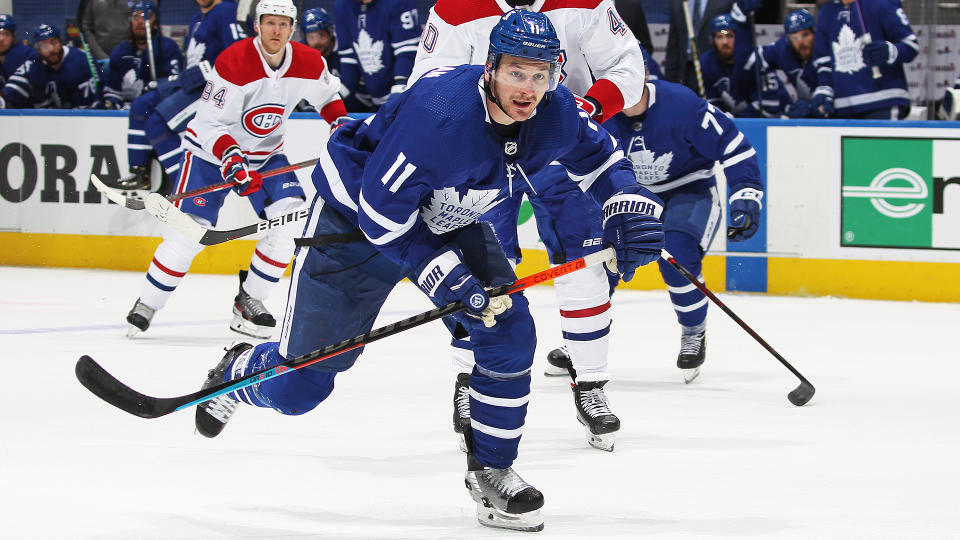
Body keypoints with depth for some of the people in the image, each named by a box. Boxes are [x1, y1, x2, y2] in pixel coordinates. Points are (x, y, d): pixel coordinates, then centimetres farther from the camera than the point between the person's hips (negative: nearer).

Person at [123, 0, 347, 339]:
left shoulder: (309, 63, -11)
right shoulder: (233, 63, -27)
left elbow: (327, 95, 13)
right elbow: (209, 125, -25)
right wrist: (231, 160, -38)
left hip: (266, 152, 5)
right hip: (211, 148, -5)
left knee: (291, 217, -16)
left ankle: (248, 303, -3)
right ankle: (146, 305, 3)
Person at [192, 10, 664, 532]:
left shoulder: (555, 113, -18)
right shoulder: (436, 112, -39)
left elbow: (598, 155, 4)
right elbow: (381, 211, -31)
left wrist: (629, 204, -15)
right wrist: (439, 273, -34)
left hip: (447, 221, 6)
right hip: (356, 215, -6)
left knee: (508, 330, -13)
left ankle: (491, 469, 4)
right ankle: (237, 374, 38)